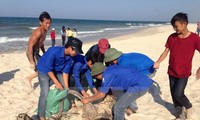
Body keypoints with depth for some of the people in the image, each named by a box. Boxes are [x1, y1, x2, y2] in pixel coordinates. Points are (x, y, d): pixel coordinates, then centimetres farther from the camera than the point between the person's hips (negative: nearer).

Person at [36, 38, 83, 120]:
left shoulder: (70, 57, -17)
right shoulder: (54, 51, -36)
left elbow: (65, 71, -10)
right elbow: (48, 69, -30)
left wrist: (66, 87, -11)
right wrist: (57, 83, -30)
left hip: (57, 71, 6)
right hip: (44, 71, -6)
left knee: (65, 90, 7)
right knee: (45, 93, -17)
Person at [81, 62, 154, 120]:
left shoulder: (107, 75, -7)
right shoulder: (111, 68, 17)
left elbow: (102, 94, -2)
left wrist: (88, 99, 12)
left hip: (139, 86, -9)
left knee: (118, 107, 1)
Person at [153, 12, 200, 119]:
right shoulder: (172, 37, -1)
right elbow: (166, 52, 2)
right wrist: (158, 62, -14)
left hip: (184, 73, -4)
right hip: (172, 71, 4)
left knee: (178, 94, -12)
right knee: (173, 94, 10)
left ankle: (188, 106, 21)